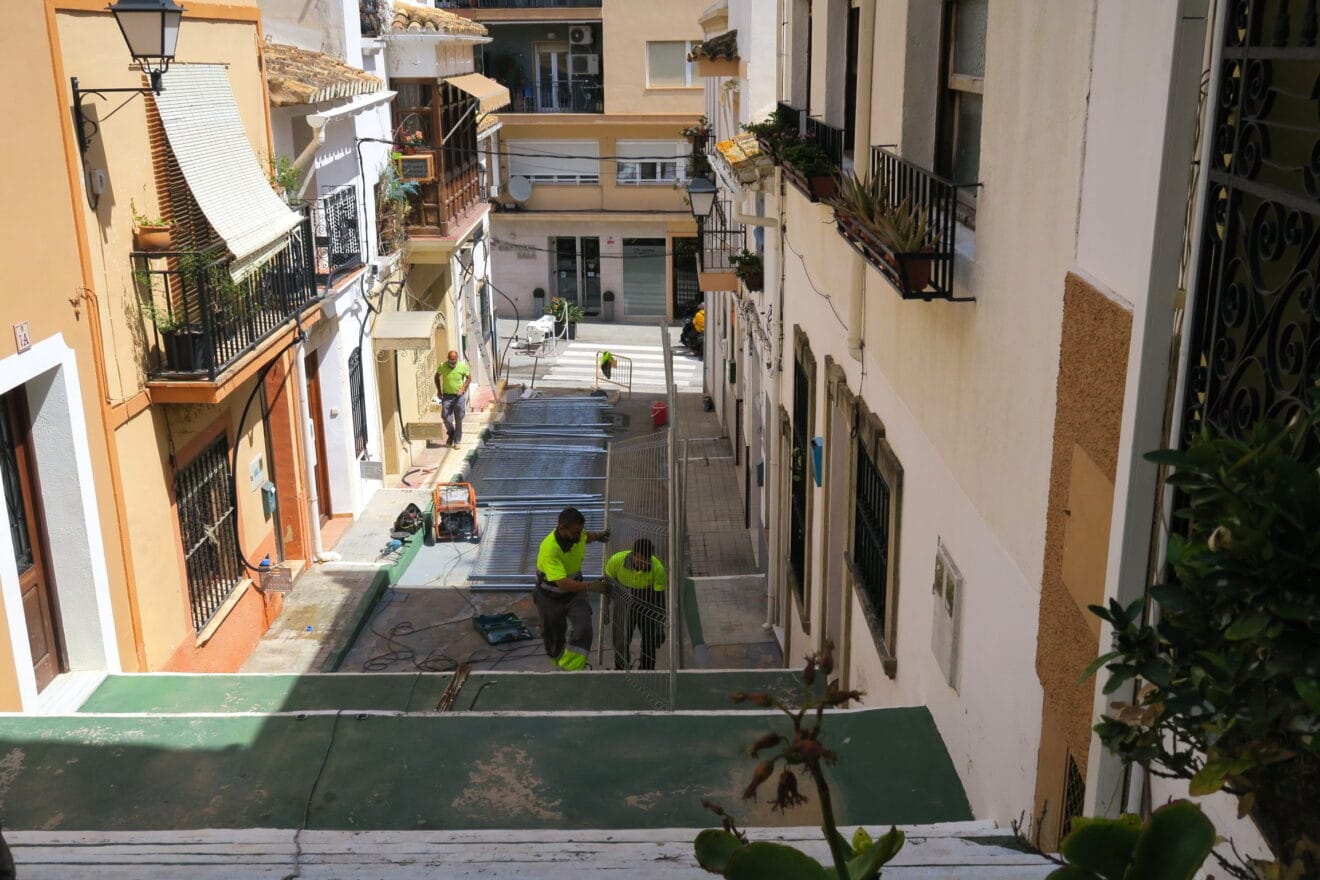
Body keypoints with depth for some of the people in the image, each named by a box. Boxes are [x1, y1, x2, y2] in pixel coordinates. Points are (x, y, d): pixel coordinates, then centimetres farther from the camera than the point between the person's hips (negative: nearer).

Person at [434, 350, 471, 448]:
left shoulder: (462, 366, -11)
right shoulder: (442, 366, -9)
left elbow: (469, 378, 2)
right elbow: (437, 376, 9)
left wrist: (463, 388, -12)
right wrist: (439, 390, 4)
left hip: (459, 396, -1)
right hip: (447, 396, 1)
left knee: (458, 420, 5)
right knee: (446, 419, -1)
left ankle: (456, 441, 17)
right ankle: (451, 435, 28)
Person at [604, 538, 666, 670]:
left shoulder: (658, 569, -29)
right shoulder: (616, 560, -27)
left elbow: (659, 599, -20)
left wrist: (660, 628, -19)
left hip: (647, 603, 0)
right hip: (624, 600, 0)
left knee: (649, 641, 2)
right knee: (621, 640, -5)